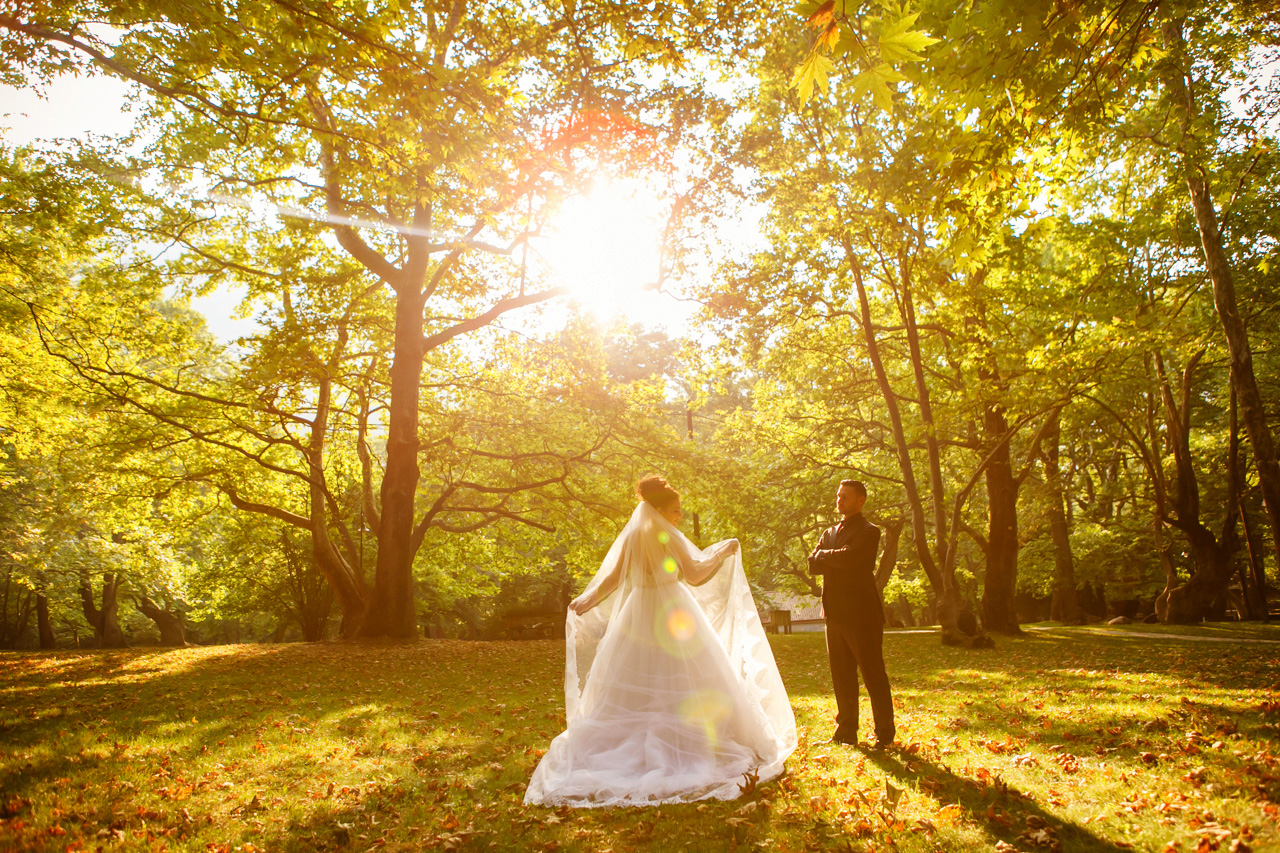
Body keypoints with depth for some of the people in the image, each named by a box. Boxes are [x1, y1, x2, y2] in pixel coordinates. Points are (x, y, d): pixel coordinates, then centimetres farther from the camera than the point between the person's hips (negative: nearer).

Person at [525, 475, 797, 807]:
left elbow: (612, 578, 1)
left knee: (629, 687, 10)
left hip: (637, 614, 5)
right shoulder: (668, 536, -10)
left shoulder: (630, 535, 5)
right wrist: (721, 553, -3)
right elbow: (694, 575, -14)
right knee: (686, 684, 3)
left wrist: (586, 601, 9)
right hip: (672, 616, -5)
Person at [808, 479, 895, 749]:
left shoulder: (868, 532, -3)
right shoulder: (829, 533, 18)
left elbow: (848, 557, -20)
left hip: (861, 615, -6)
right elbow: (813, 565, 6)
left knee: (873, 675, 0)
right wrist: (837, 560, -9)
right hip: (835, 615, 6)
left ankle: (884, 734, 10)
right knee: (842, 676, 10)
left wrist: (824, 555, -3)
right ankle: (846, 731, 19)